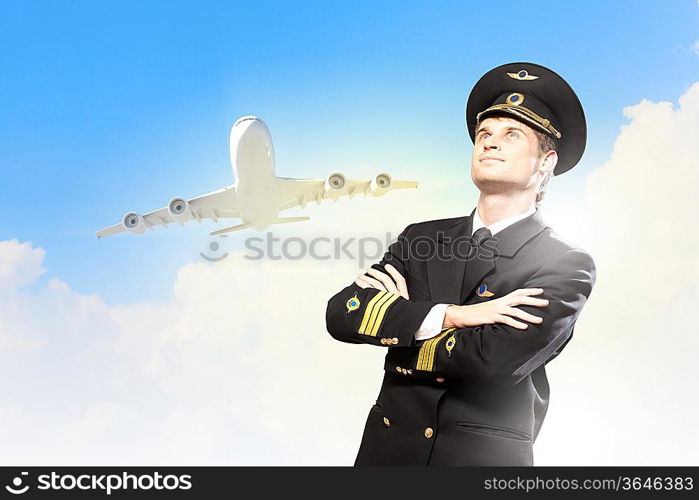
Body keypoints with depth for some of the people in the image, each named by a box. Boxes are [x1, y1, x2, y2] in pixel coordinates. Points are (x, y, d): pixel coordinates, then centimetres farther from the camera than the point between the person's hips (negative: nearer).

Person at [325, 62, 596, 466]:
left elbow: (494, 359, -22)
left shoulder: (568, 267, -8)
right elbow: (340, 314, -9)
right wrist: (445, 315, -20)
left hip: (485, 453, -3)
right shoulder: (423, 238, 2)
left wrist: (391, 326, -9)